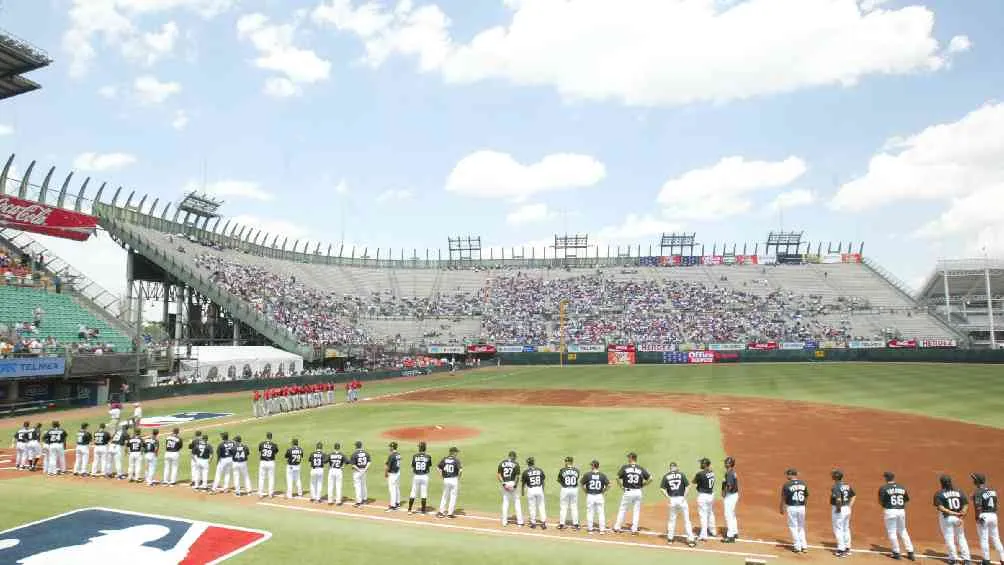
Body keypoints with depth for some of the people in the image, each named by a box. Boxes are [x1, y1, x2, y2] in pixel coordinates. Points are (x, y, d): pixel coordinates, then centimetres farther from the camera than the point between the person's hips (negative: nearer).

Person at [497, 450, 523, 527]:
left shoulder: (502, 463, 4)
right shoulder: (516, 463, -4)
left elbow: (498, 474, -2)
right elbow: (517, 476, -10)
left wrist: (503, 483, -6)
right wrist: (515, 485, -8)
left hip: (504, 484, 3)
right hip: (513, 483, -3)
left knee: (505, 502, 12)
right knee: (517, 502, 7)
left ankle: (504, 521, 14)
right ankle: (519, 521, 8)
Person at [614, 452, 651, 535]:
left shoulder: (625, 467, -5)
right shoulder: (641, 469, 1)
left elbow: (617, 477, -11)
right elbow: (650, 478, -1)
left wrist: (621, 486, 2)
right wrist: (642, 485, 7)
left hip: (628, 492, -2)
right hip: (638, 492, 2)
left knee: (622, 510, 10)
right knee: (637, 511, 12)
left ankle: (617, 527, 15)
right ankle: (634, 529, 13)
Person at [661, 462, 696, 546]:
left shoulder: (666, 476, 4)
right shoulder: (681, 474, 1)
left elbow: (662, 489, -2)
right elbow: (688, 486, -7)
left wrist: (668, 497, -3)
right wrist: (685, 497, -7)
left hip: (672, 500, 2)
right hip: (681, 499, -2)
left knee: (671, 519, 16)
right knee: (686, 520, 4)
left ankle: (670, 538, 21)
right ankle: (690, 539, 2)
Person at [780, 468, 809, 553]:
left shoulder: (787, 484, -9)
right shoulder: (803, 483, 3)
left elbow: (783, 498, -4)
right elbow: (806, 496, 10)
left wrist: (781, 508, 8)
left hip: (791, 508, -4)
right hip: (801, 507, 4)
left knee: (793, 527, 7)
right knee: (801, 527, 18)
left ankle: (797, 547, 9)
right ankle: (804, 546, 18)